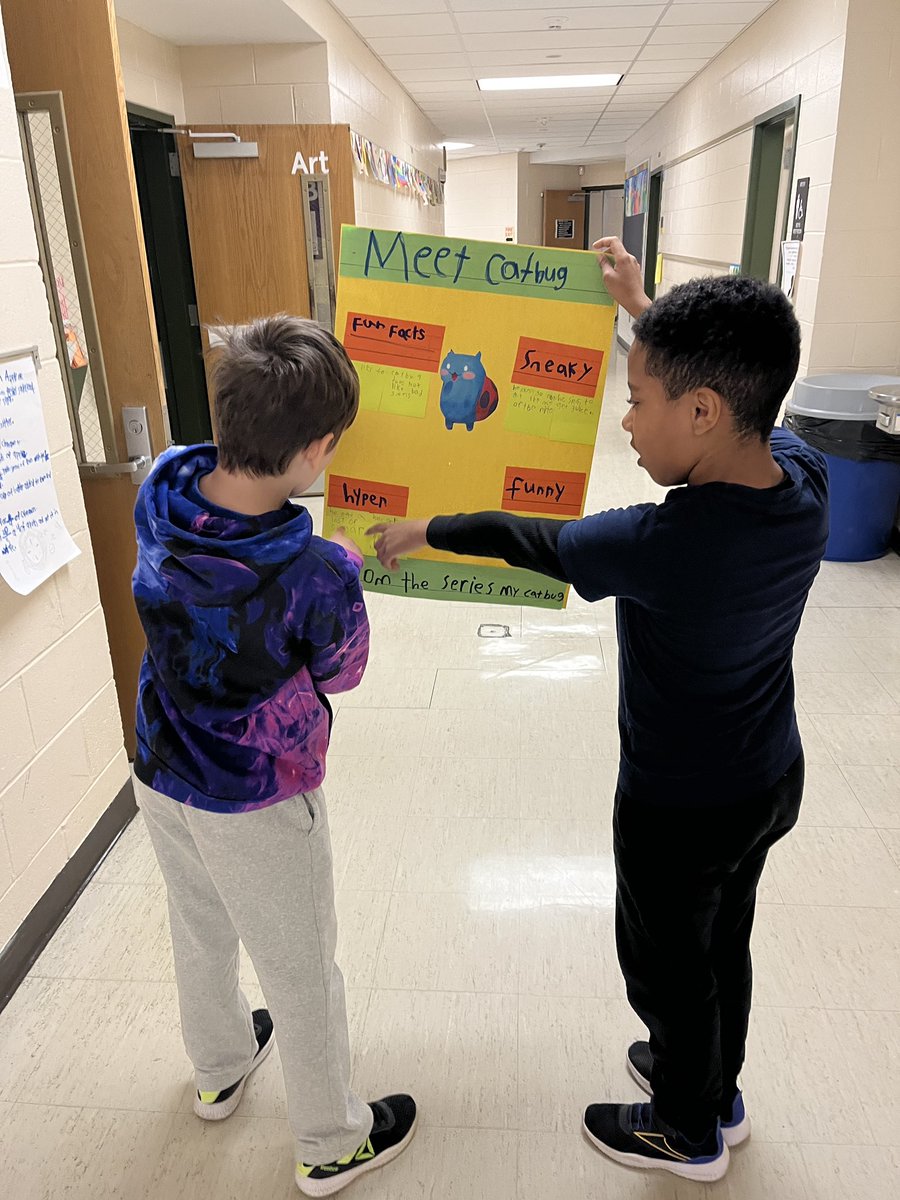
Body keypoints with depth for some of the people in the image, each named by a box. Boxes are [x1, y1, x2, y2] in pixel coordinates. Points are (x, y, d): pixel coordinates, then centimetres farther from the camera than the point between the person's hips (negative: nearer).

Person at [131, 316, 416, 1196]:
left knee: (199, 934, 30)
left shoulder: (160, 488, -18)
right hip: (258, 808, -6)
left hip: (160, 778, 6)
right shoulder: (320, 576, -35)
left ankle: (219, 1072, 59)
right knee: (302, 976, 18)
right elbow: (341, 675, -14)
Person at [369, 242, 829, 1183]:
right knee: (723, 944, 29)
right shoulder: (804, 478, -16)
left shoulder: (662, 544, -37)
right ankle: (718, 1093, 55)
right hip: (771, 781, 7)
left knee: (668, 969, 20)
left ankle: (689, 1133, 48)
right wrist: (642, 309, 10)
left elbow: (526, 540, -20)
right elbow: (732, 386, 4)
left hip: (682, 808, -7)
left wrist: (417, 531, -2)